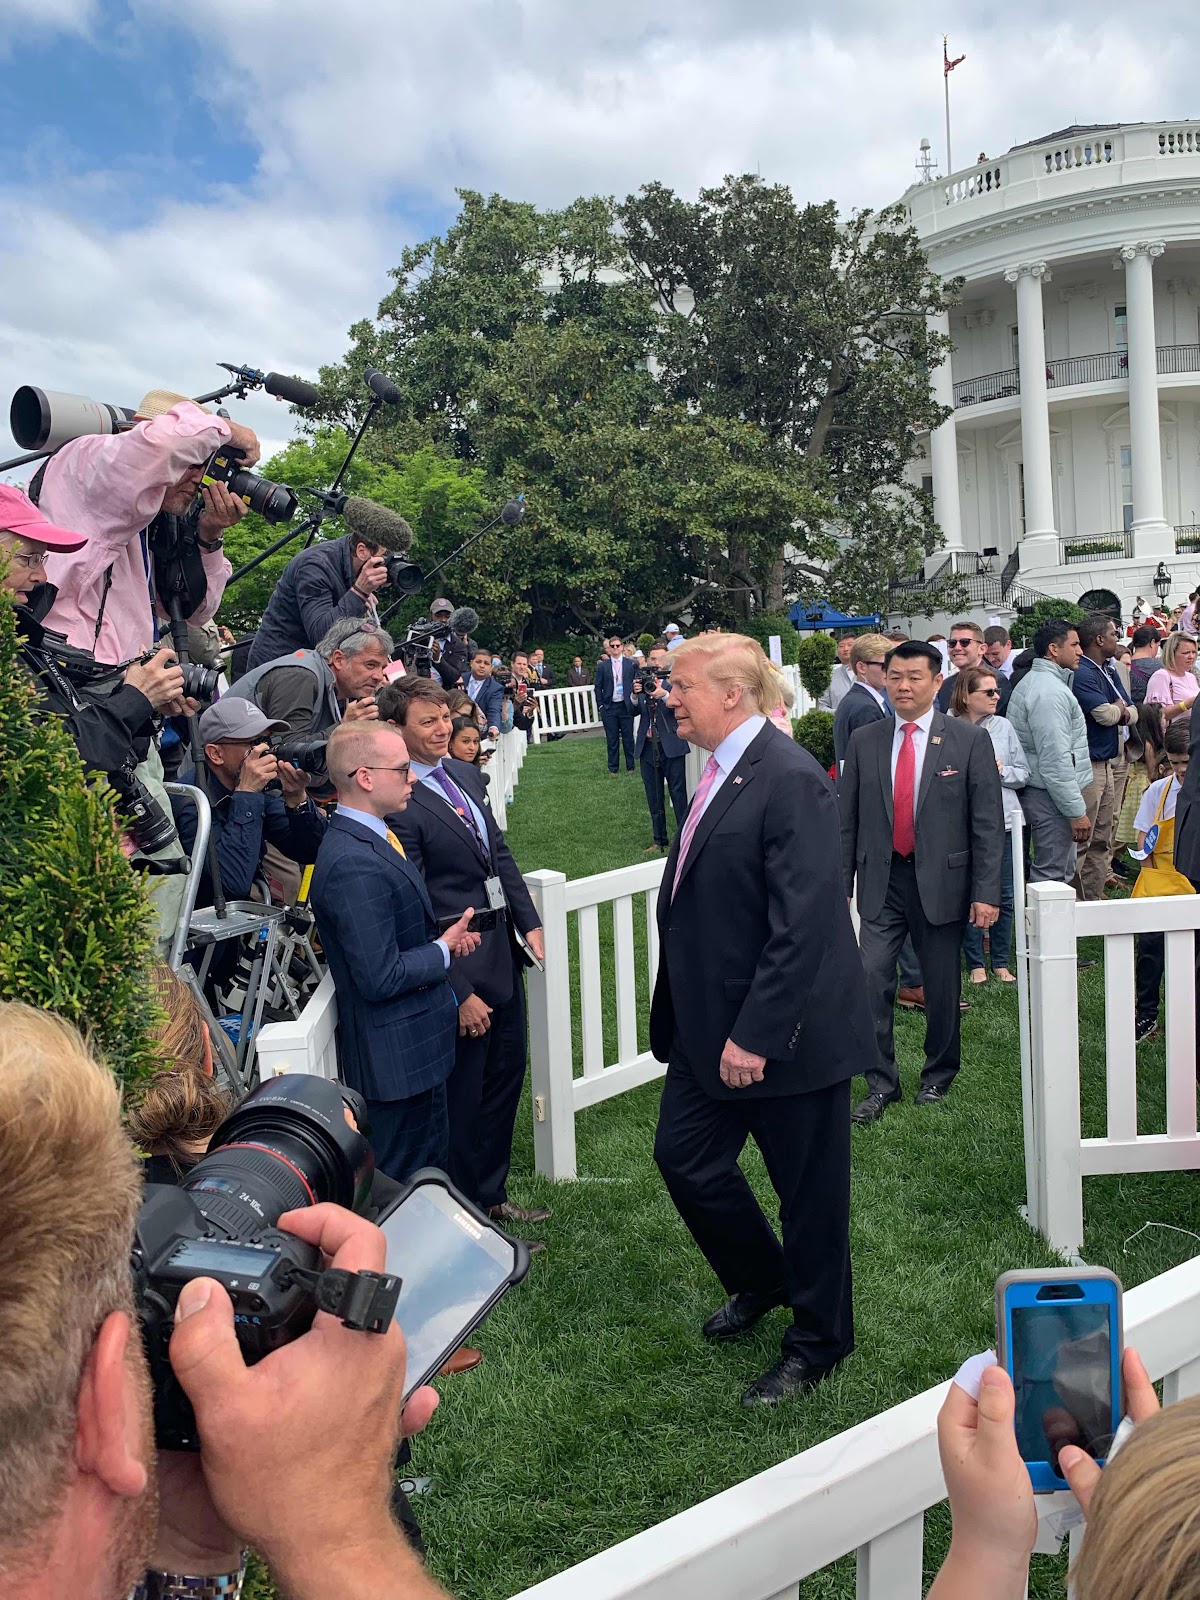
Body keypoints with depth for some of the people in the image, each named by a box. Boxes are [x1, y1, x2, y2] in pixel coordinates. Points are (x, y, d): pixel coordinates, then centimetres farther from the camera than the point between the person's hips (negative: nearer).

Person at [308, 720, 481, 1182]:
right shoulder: (353, 864, -26)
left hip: (415, 1047, 10)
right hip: (399, 1056, -10)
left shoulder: (369, 838, 7)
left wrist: (444, 938, 2)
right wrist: (444, 949, -12)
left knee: (432, 1170, 23)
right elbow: (380, 978, -26)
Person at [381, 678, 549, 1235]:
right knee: (464, 1098, 7)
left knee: (506, 1077, 20)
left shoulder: (464, 775, 7)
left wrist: (529, 923, 6)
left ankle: (492, 1195, 38)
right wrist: (458, 993, -19)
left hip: (503, 957, 9)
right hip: (461, 970, -9)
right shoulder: (398, 802, -20)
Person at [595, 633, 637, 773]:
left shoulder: (631, 664, 3)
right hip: (609, 707, 0)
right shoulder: (602, 666, 5)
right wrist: (600, 705, 0)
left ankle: (630, 766, 14)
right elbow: (598, 687, 7)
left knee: (628, 738, 4)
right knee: (612, 739, 4)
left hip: (626, 706, 0)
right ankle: (613, 768, 11)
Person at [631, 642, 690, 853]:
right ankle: (659, 840, 23)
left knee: (678, 796, 0)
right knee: (654, 798, 13)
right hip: (647, 746, 5)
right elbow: (633, 711, 4)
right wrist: (635, 695, -16)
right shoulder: (642, 679, 7)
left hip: (671, 746, -5)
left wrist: (665, 695, -31)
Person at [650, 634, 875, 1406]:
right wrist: (683, 1016, 13)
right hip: (710, 1022, 9)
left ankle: (817, 1340, 31)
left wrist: (755, 1034, -24)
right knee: (685, 1156, 16)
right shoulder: (722, 771, 7)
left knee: (809, 1190, 10)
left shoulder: (790, 779, -21)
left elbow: (801, 927, -25)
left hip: (786, 1027, -9)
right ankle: (761, 1280, 41)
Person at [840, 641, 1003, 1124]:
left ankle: (938, 1077, 30)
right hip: (881, 882, 2)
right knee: (871, 980, -5)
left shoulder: (970, 741, -3)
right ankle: (881, 1084, 9)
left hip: (941, 881, -1)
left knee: (942, 988, 9)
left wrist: (986, 892, -9)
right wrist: (840, 885, 3)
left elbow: (988, 823, -4)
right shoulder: (864, 741, 4)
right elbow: (847, 820, 7)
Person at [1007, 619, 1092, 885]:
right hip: (1051, 797, -11)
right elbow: (1056, 759, -23)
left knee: (1062, 873, 15)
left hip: (1036, 791, 11)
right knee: (1052, 878, -7)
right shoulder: (1050, 691, -17)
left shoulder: (1032, 681, 16)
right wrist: (1077, 811, -20)